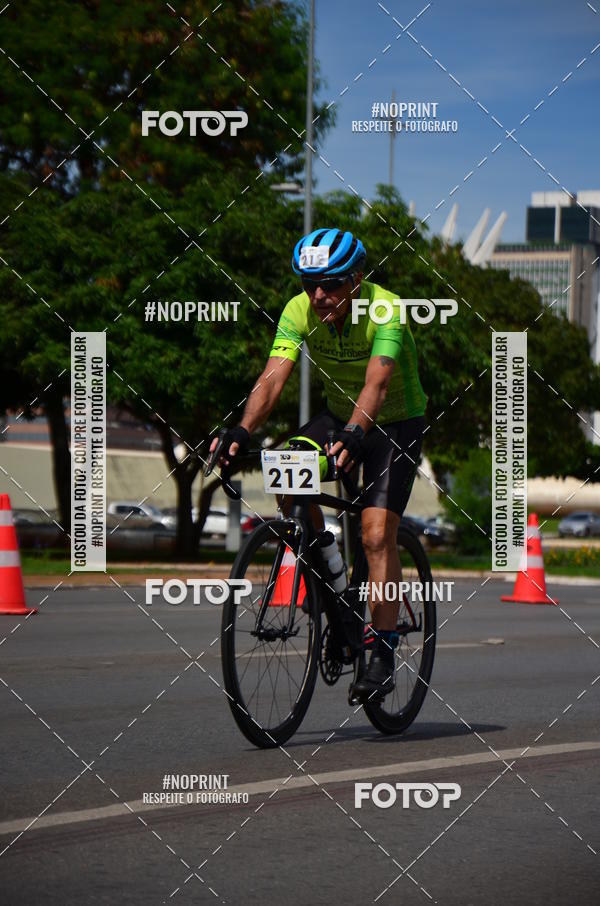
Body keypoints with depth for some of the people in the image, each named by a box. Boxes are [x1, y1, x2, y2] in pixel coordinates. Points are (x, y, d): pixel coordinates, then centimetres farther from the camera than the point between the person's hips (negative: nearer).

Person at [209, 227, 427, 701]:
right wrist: (243, 430, -43)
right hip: (340, 415, 5)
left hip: (398, 422, -5)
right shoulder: (300, 311, -17)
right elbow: (273, 376, -27)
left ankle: (384, 654, -11)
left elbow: (376, 383, -42)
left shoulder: (386, 312, -29)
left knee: (377, 532, -18)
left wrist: (354, 433, -60)